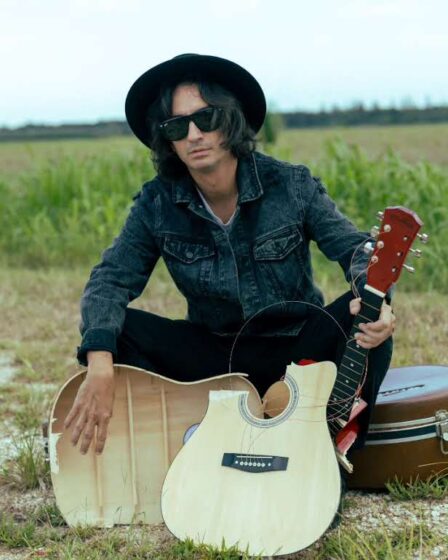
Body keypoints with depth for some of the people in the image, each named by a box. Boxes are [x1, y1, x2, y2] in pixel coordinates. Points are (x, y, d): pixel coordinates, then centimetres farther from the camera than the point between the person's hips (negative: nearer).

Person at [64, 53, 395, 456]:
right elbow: (110, 280, -15)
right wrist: (100, 366, -35)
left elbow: (355, 249, -12)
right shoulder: (157, 205, -8)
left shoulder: (291, 186, -11)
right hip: (214, 356, 2)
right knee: (115, 329, -20)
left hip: (298, 351, -1)